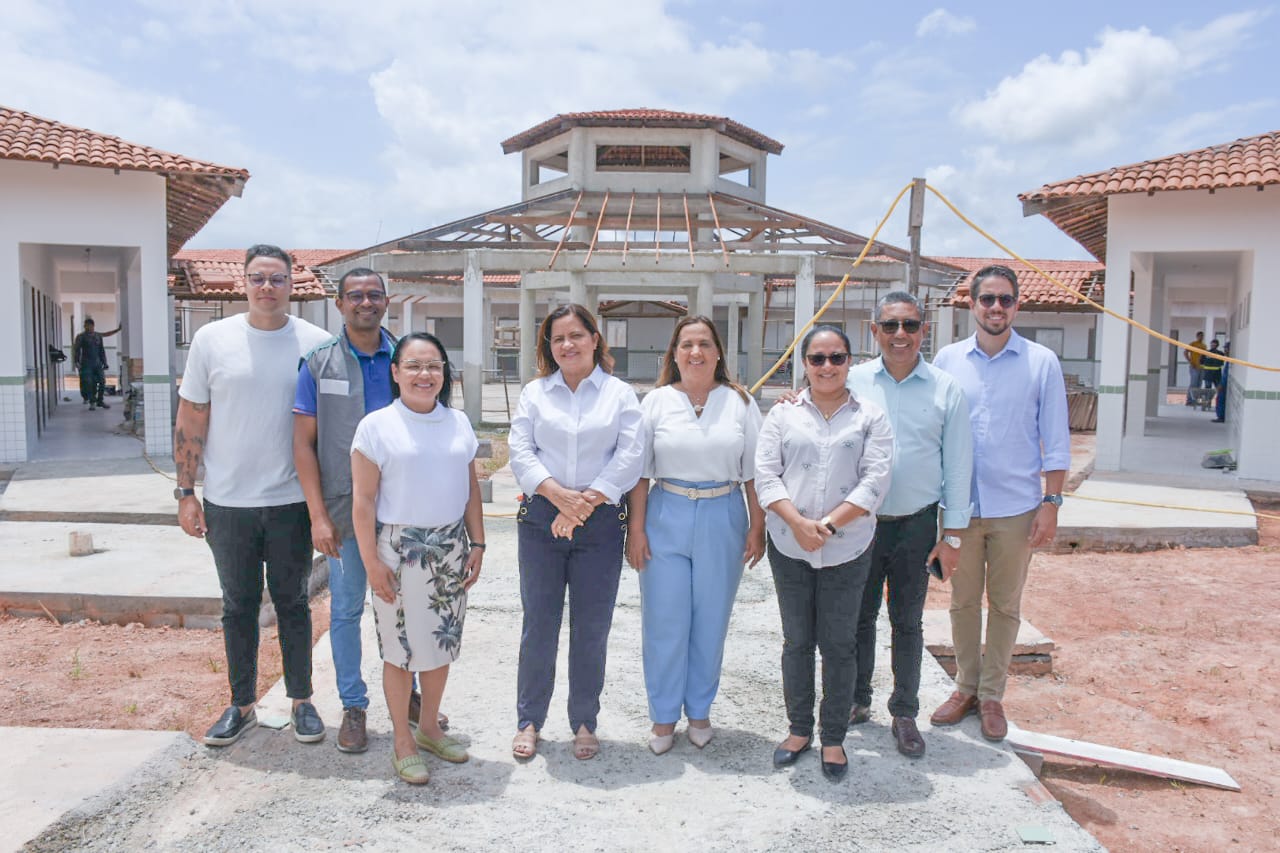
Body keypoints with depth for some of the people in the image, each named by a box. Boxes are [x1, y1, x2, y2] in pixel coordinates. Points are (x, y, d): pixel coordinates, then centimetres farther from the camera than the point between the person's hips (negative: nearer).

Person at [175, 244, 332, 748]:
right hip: (227, 503, 1)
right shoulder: (212, 339, -1)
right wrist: (186, 493, 0)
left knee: (292, 604, 12)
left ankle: (302, 702, 26)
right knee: (238, 607, 13)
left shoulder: (316, 343, -2)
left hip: (292, 502, -1)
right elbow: (190, 422, 3)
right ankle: (242, 706, 27)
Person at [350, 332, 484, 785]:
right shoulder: (376, 426, -7)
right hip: (400, 548, -4)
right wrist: (371, 561, -11)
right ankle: (403, 743, 20)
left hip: (450, 549, 4)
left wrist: (477, 544, 6)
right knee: (401, 647, 4)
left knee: (442, 642, 13)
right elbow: (363, 500, -8)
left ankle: (429, 726, 33)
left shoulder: (458, 423, 6)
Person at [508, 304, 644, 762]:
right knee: (538, 623, 6)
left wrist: (587, 501, -13)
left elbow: (631, 456, -5)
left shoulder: (620, 393, 5)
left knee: (592, 628, 6)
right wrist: (557, 494, -14)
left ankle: (584, 722, 23)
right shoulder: (535, 393, 10)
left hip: (600, 520, -1)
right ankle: (529, 721, 21)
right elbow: (520, 451, 1)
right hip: (541, 518, 1)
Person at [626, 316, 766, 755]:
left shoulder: (740, 402, 3)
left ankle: (699, 710, 29)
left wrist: (757, 526, 0)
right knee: (664, 622, 4)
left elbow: (753, 471, 4)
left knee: (711, 622, 10)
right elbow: (639, 471, 1)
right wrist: (635, 528, -3)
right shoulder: (657, 401, 2)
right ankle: (663, 715, 21)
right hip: (667, 518, 0)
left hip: (722, 519, 1)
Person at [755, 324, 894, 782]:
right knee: (797, 641, 11)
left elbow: (875, 481, -6)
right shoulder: (783, 415, 6)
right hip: (789, 548, 1)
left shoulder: (871, 417, 3)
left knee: (839, 644, 6)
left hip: (846, 550, -1)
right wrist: (799, 523, -15)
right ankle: (799, 729, 27)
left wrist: (828, 525, -15)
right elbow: (765, 475, -2)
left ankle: (834, 739, 21)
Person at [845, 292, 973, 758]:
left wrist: (953, 534, 0)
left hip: (916, 524, 0)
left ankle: (904, 714, 26)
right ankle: (857, 702, 31)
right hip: (859, 522, 0)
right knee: (858, 617, 13)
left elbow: (957, 466, 1)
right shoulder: (853, 381, -3)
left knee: (907, 623, 12)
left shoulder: (946, 390, -1)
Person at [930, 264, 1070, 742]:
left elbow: (1056, 439, 0)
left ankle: (992, 696, 25)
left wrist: (1051, 502, -5)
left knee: (1005, 605, 10)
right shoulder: (947, 360, 1)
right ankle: (966, 688, 28)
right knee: (963, 602, 12)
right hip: (959, 505, 1)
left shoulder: (1041, 362, -3)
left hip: (1015, 507, -1)